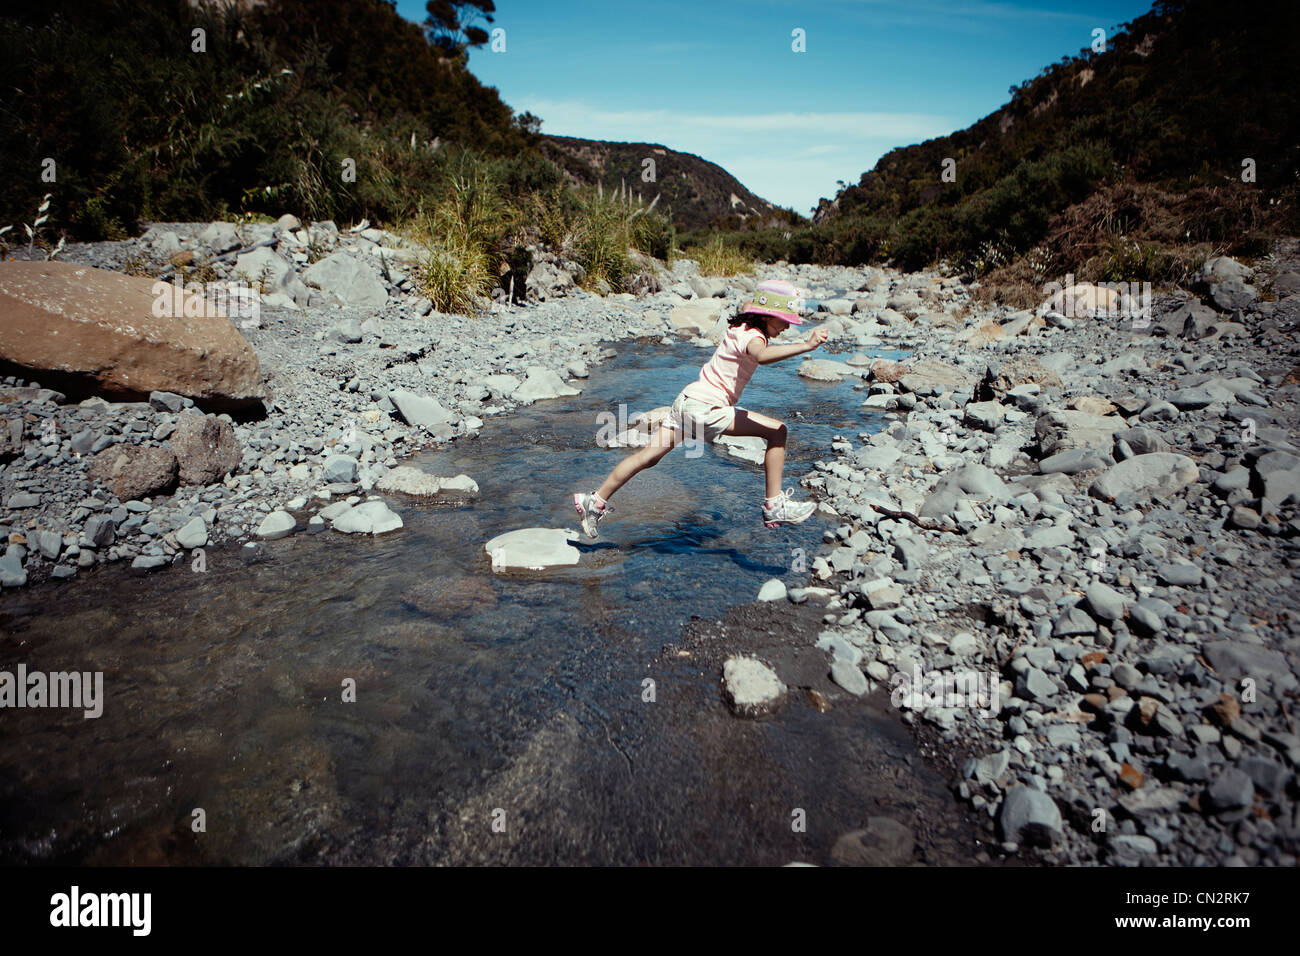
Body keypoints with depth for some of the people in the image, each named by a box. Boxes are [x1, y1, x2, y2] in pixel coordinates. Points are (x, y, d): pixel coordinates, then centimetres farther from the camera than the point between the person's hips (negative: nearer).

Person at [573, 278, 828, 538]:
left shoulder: (742, 324, 10)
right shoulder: (752, 336, -17)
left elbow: (747, 305, 37)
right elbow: (761, 356, -43)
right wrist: (805, 345, -49)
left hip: (690, 400, 10)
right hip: (705, 409, -9)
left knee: (650, 455, 15)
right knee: (777, 431, -10)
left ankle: (596, 501, 23)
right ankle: (775, 506, -6)